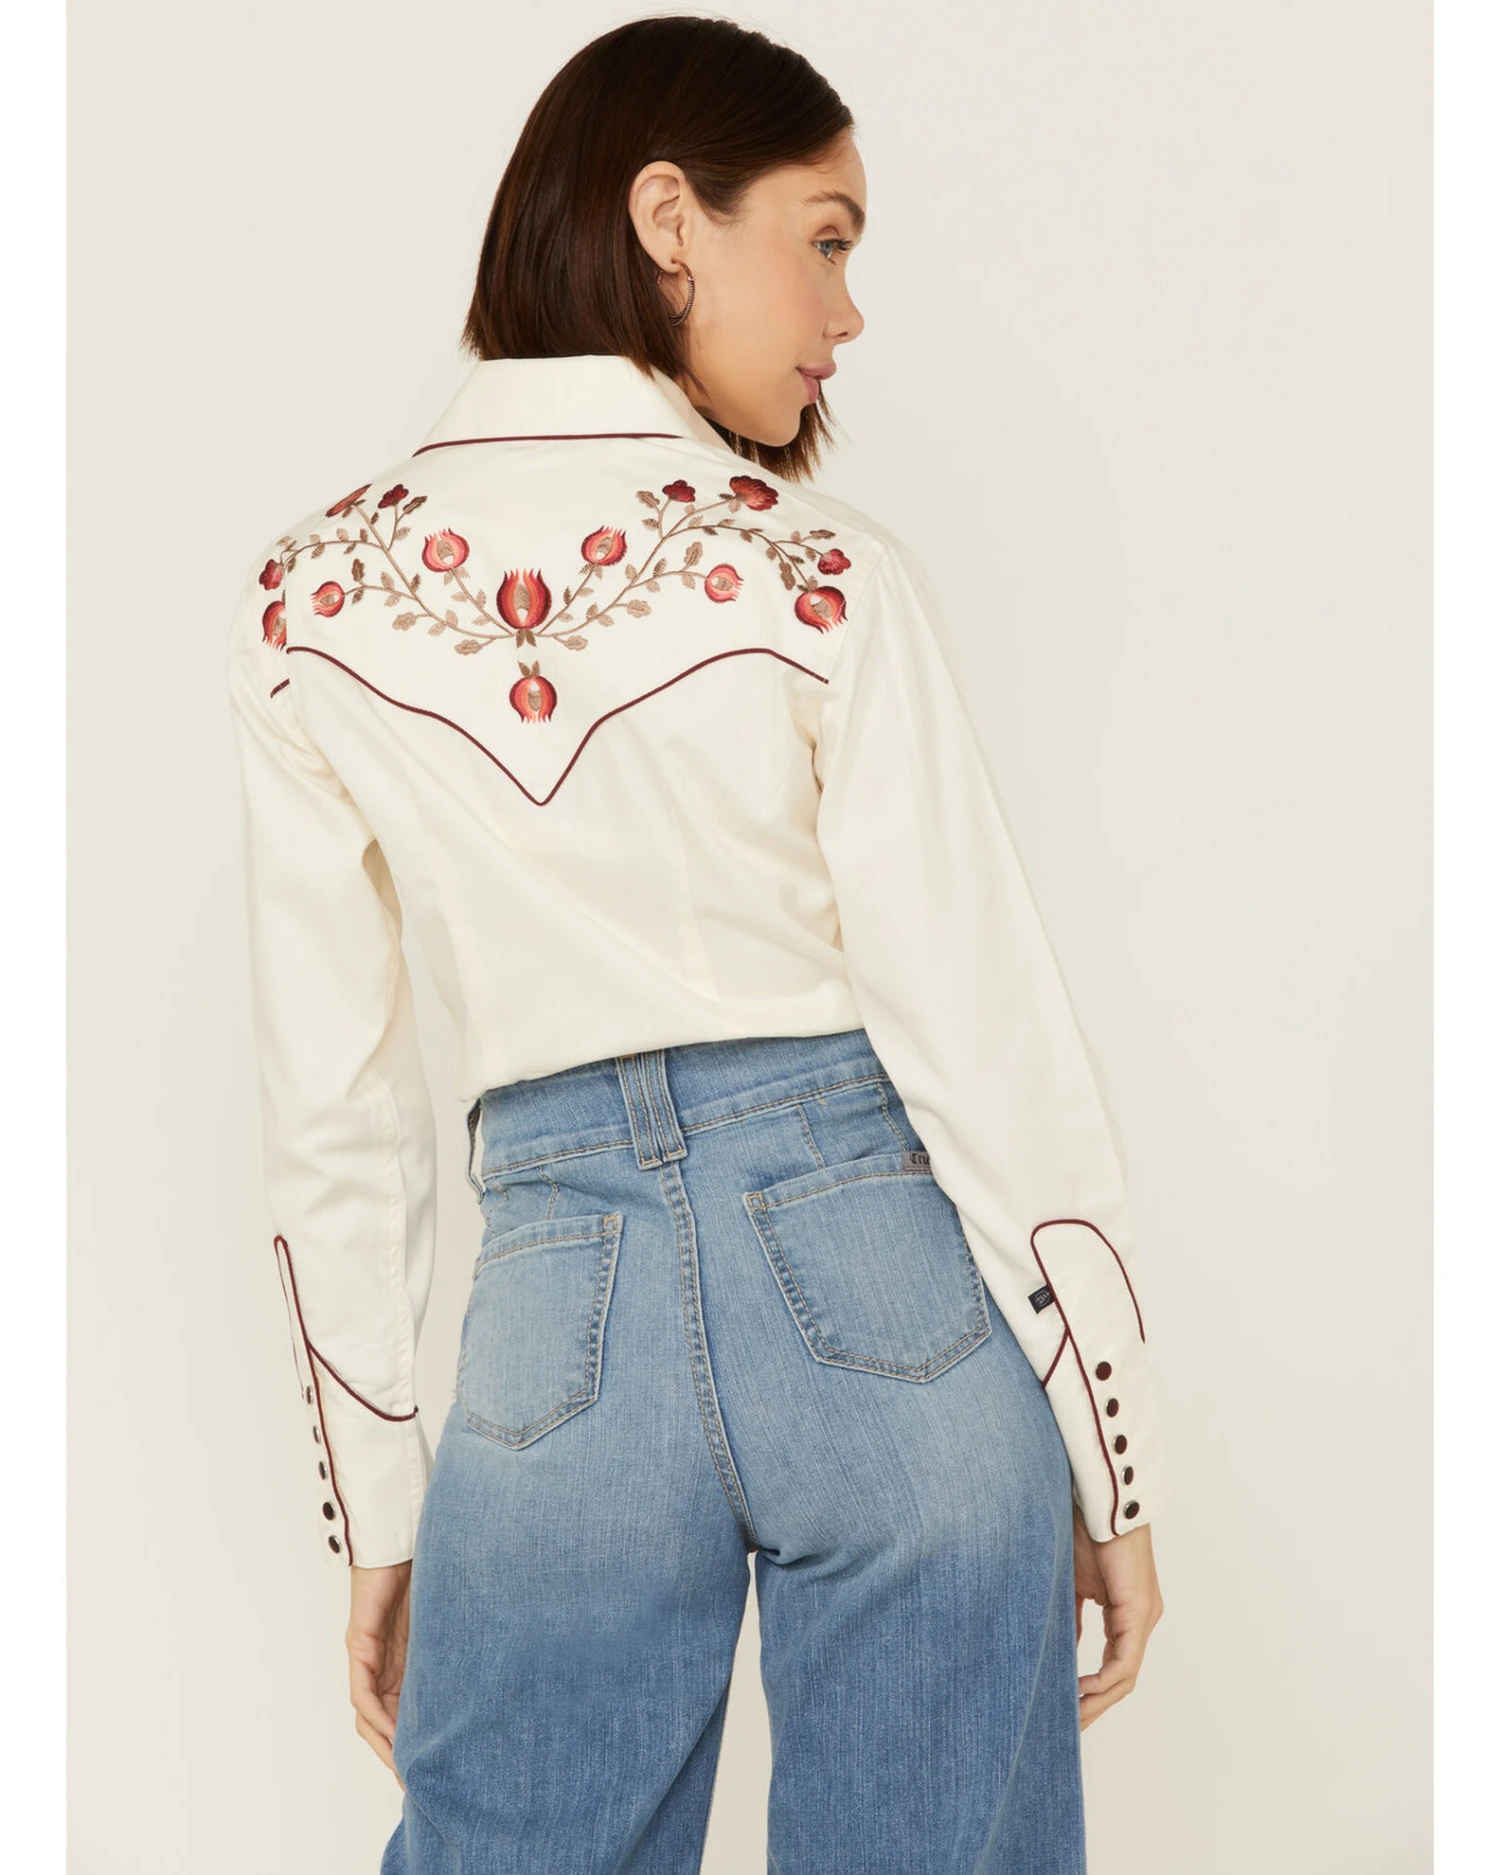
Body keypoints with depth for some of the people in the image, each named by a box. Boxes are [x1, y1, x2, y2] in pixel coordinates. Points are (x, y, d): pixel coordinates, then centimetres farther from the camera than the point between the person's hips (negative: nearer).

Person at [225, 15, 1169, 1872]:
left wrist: (376, 1507, 12)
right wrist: (1112, 1460, 3)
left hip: (558, 1311, 2)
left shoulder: (310, 601, 1)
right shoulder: (821, 576, -8)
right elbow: (986, 1040, -8)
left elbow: (330, 1106, 4)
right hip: (891, 1289, -1)